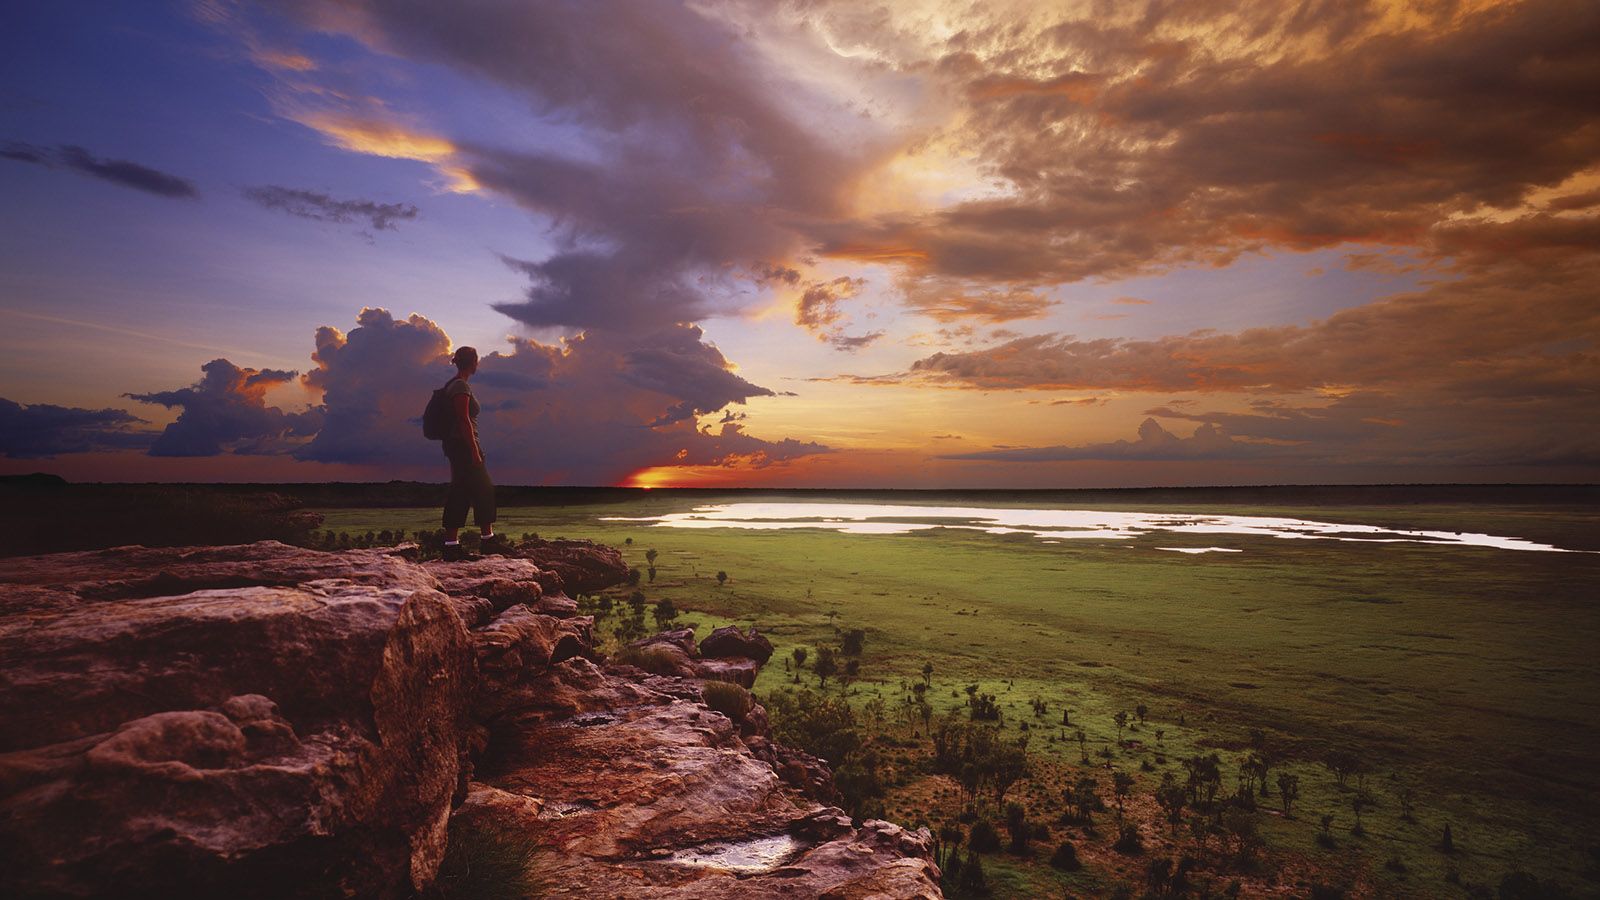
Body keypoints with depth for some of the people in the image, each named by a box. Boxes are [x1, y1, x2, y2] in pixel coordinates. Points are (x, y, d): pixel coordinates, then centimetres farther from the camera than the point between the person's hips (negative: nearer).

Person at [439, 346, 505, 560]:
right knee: (483, 489, 0)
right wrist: (475, 450, -20)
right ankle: (488, 538, 10)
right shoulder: (461, 386, -14)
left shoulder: (452, 385, 16)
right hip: (464, 445, -10)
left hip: (454, 445, 10)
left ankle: (451, 545, 8)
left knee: (459, 493, 8)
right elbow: (464, 420, -20)